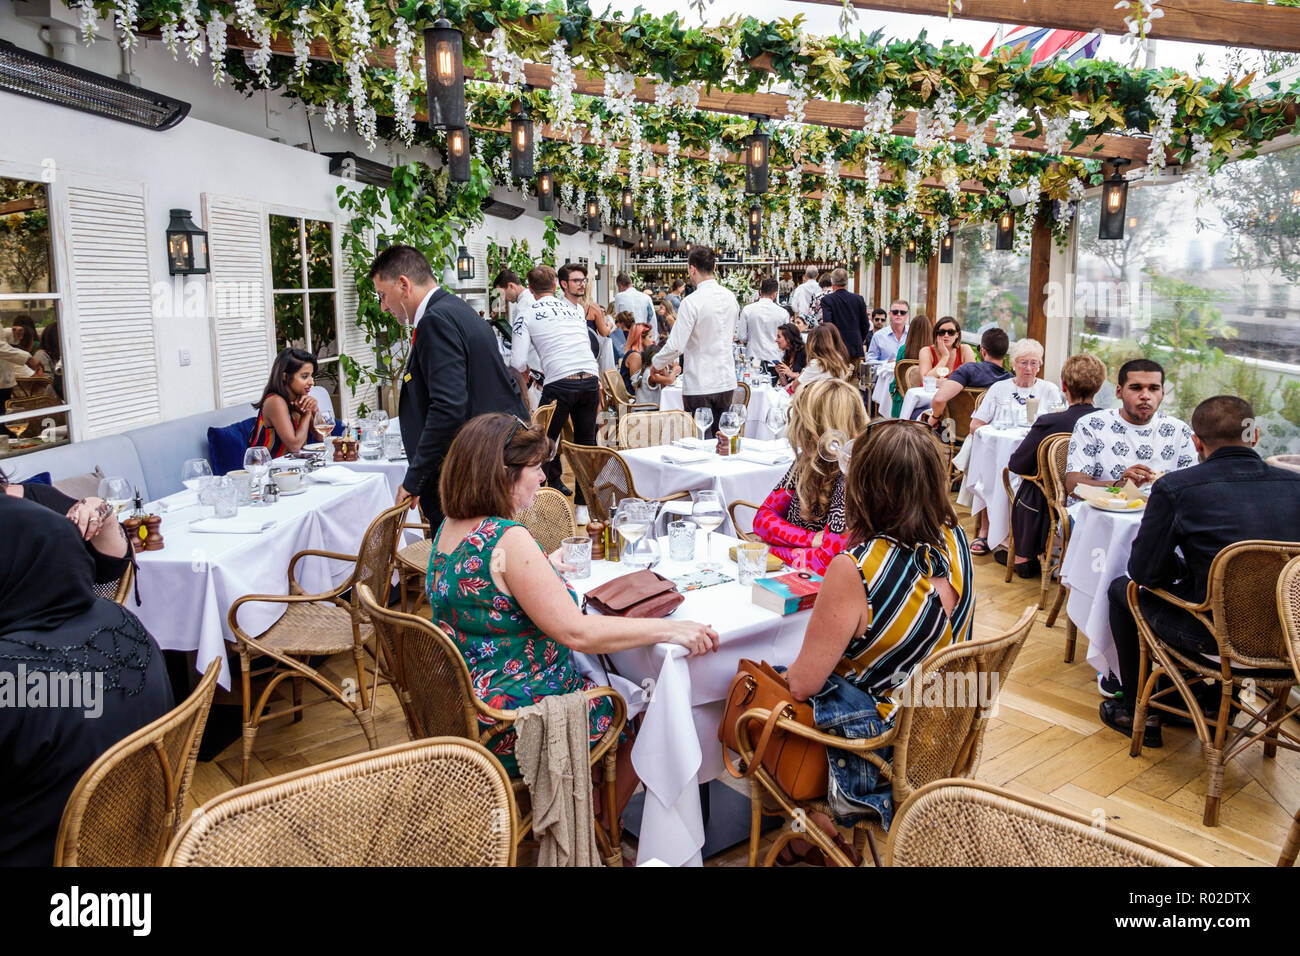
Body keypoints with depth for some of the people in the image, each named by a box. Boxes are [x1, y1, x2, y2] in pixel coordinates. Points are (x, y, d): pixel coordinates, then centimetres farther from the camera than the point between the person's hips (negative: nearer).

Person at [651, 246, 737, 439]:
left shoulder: (692, 302, -17)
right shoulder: (730, 297, 4)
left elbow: (675, 346, -18)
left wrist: (657, 362, 0)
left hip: (699, 385, -6)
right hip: (726, 382, 6)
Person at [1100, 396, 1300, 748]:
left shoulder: (1174, 487, -15)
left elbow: (1145, 571, -11)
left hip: (1214, 637, -5)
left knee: (1121, 589, 21)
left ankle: (1139, 713, 30)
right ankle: (1221, 700, 49)